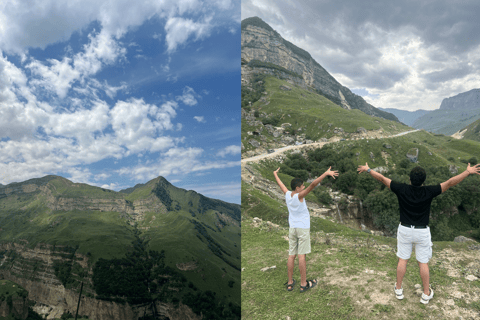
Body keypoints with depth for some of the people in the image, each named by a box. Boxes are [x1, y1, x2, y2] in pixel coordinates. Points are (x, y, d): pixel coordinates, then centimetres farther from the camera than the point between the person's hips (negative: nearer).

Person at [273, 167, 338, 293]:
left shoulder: (287, 194, 1)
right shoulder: (299, 196, -15)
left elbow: (280, 184, 20)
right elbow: (313, 184, -26)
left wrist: (275, 174, 37)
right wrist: (326, 173, -30)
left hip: (292, 229, 6)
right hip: (303, 228, -6)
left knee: (291, 255, 8)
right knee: (301, 255, -2)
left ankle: (290, 282, 14)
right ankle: (303, 284, 7)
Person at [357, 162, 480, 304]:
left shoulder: (402, 189, -15)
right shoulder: (429, 192, -17)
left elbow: (382, 178, -9)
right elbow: (450, 182, -13)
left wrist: (368, 170, 3)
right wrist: (468, 172, -2)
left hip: (405, 230, 1)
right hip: (422, 232, 0)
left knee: (402, 260, 13)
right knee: (423, 263, 13)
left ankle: (398, 289, 27)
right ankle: (426, 294, 27)